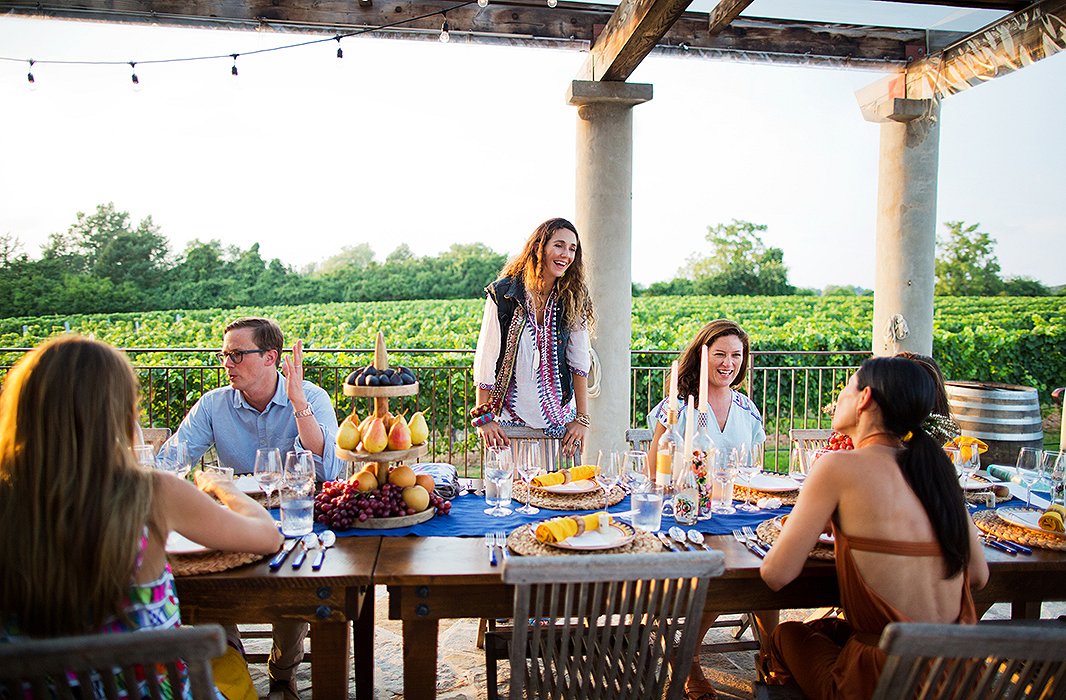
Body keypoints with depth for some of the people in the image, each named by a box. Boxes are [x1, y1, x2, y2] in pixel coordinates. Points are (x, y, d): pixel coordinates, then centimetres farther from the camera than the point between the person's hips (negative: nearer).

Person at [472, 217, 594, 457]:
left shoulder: (573, 298, 0)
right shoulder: (503, 294, -9)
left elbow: (579, 361, 1)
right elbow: (486, 358, -6)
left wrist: (582, 418, -2)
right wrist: (484, 417, -6)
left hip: (560, 417, 2)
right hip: (510, 416, -2)